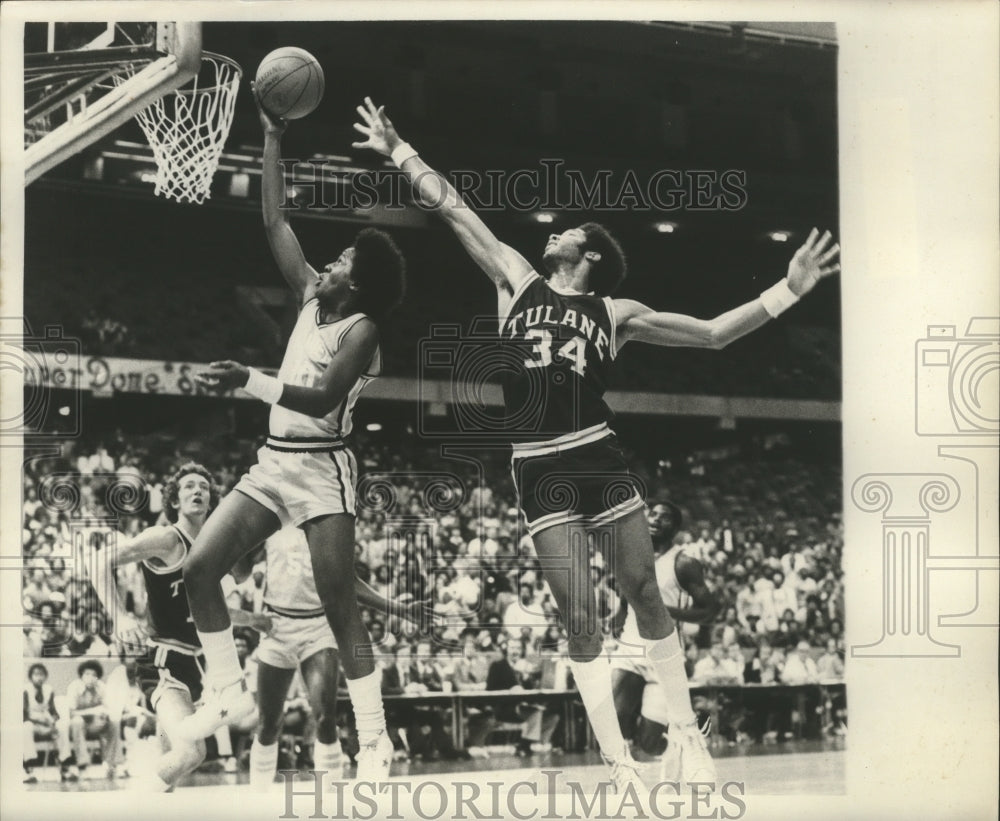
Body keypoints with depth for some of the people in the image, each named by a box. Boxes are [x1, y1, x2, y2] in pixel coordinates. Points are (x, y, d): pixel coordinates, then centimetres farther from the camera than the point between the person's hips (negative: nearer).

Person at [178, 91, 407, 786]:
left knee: (341, 606, -11)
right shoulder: (312, 297, 11)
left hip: (321, 467, -8)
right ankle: (229, 692, 10)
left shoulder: (360, 330, -11)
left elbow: (322, 399, -26)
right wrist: (273, 140, 16)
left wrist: (250, 382, -36)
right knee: (199, 569, -2)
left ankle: (375, 739, -9)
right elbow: (276, 222, 16)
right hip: (274, 462, 8)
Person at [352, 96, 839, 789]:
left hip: (599, 455, 0)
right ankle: (621, 767, -1)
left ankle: (688, 734, 13)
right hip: (540, 469, 0)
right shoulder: (517, 281, 14)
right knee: (582, 620, -5)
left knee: (645, 594, 0)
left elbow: (714, 334, 10)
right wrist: (400, 153, 17)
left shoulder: (616, 313, 10)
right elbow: (454, 209, 16)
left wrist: (786, 293, 0)